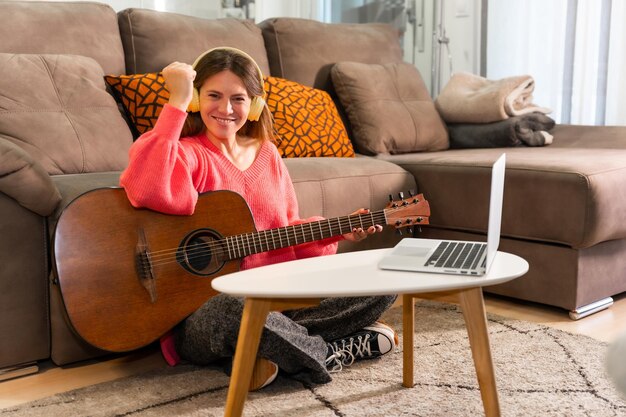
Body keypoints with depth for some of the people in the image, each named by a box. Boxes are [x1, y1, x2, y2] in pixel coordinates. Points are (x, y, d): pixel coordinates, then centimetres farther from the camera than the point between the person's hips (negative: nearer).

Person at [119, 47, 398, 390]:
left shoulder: (266, 153, 12)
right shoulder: (187, 154, -8)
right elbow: (146, 191, -33)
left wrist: (338, 233, 2)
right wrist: (177, 101, -26)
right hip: (205, 307, -6)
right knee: (229, 308, -42)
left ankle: (275, 346, -12)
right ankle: (333, 353, -14)